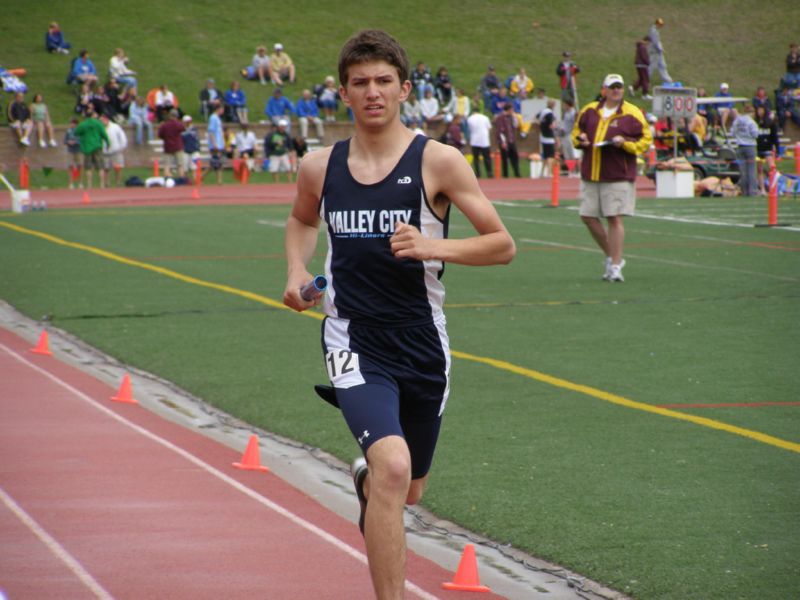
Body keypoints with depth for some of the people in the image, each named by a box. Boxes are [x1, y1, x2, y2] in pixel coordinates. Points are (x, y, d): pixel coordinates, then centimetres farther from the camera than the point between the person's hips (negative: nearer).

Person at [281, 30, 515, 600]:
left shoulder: (437, 161, -7)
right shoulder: (320, 167, 2)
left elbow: (503, 245, -6)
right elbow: (302, 220, 26)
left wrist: (434, 247, -21)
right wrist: (297, 270, 6)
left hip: (422, 344, 1)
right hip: (355, 343, -1)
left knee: (408, 489, 21)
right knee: (393, 468, -26)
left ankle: (365, 476, 58)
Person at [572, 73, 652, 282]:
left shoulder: (632, 114, -2)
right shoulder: (589, 111, 9)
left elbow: (646, 140, -1)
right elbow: (576, 132, 23)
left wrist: (625, 143, -16)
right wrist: (580, 139, 0)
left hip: (618, 176, -5)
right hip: (590, 174, 5)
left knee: (614, 219, -7)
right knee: (588, 216, 4)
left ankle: (615, 266, -1)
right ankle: (612, 256, 21)